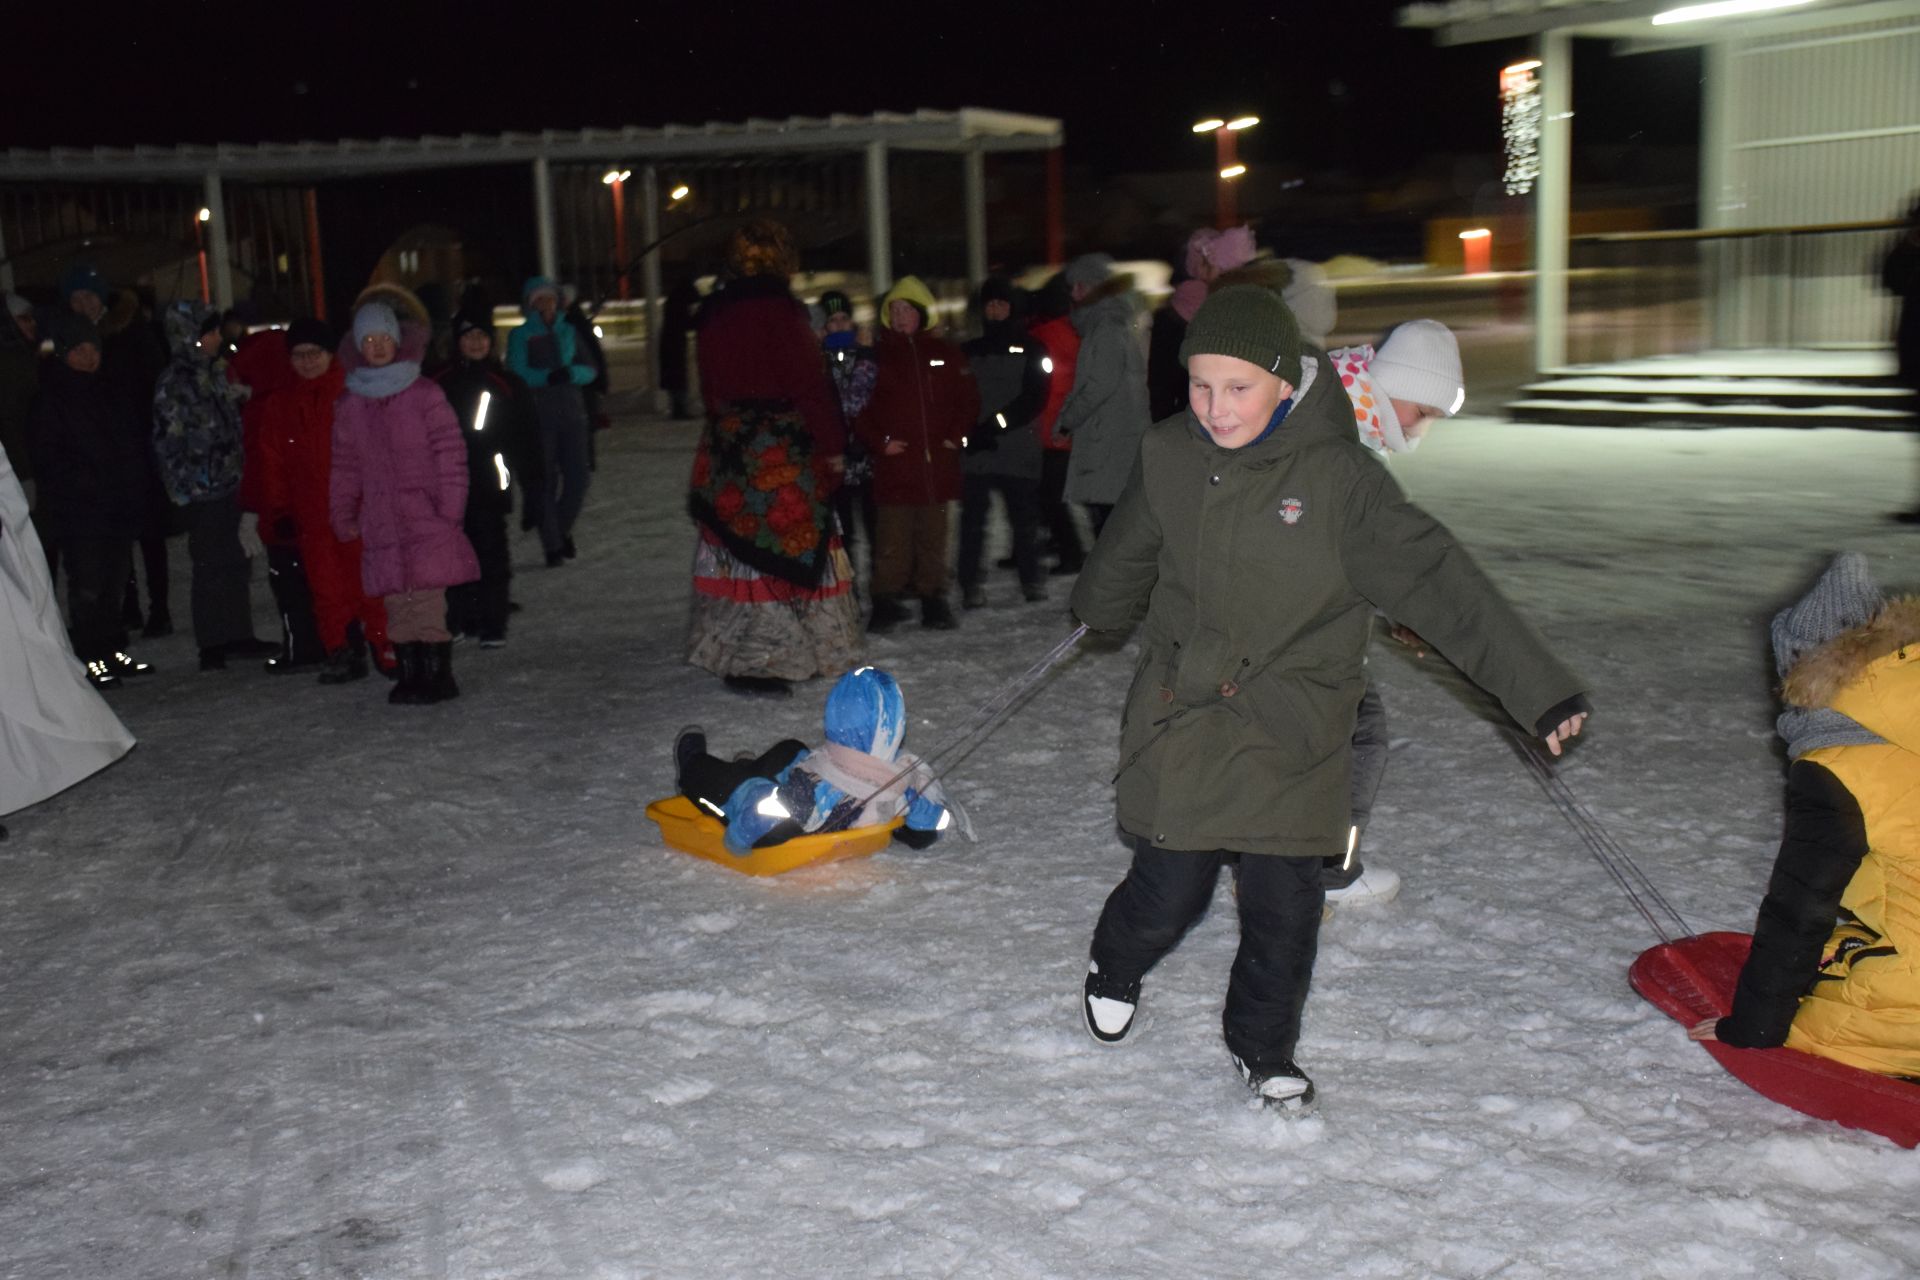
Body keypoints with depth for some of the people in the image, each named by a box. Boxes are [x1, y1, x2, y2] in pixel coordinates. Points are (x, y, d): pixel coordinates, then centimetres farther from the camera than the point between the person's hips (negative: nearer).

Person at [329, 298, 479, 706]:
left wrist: (449, 509, -8)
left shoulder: (424, 394, 0)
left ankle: (437, 674, -1)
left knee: (428, 597, -9)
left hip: (426, 518, -3)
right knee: (396, 602, 3)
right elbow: (345, 465, 16)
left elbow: (450, 454, -2)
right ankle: (410, 675, 12)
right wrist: (342, 516, 11)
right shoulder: (350, 405, 10)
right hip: (381, 521, 3)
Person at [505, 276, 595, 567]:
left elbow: (589, 370, 8)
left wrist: (570, 373, -12)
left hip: (572, 412, 3)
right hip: (539, 415, -3)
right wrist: (548, 377, -20)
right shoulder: (520, 336, 3)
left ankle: (562, 529, 25)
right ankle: (552, 545, 4)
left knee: (577, 477, -1)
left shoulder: (568, 331, 13)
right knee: (546, 480, -4)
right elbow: (517, 374, -7)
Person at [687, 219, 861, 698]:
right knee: (780, 549, -2)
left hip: (727, 446, 8)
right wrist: (832, 443, -8)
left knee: (738, 547, 14)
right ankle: (756, 665, -3)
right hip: (781, 451, -7)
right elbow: (809, 383, -15)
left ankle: (733, 656, 21)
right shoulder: (777, 308, -13)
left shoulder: (714, 313, 9)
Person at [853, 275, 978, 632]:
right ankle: (886, 603, 1)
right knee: (892, 538, -5)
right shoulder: (877, 355, 5)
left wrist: (955, 436, 1)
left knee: (934, 535, 7)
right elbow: (859, 408, 4)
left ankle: (934, 600, 15)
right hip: (893, 464, -2)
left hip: (937, 463, 2)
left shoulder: (945, 353, 10)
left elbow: (968, 400, 14)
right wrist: (879, 442, -7)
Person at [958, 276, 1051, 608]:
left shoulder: (1030, 350, 7)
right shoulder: (971, 352, 15)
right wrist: (968, 432, -9)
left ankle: (1032, 579, 15)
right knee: (972, 521, -2)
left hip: (1019, 451, -2)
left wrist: (995, 424, -15)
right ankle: (971, 584, 1)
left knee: (1024, 518, 2)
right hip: (975, 453, 2)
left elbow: (1034, 399, -4)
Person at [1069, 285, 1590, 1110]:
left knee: (1284, 902, 5)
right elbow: (1124, 557, 17)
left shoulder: (1337, 477, -14)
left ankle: (1263, 1047, 32)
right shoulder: (1168, 459, -5)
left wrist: (1539, 688, -18)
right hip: (1181, 715, 1)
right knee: (1170, 887, 5)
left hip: (1293, 731, -1)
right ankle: (1115, 968, 40)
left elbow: (1437, 580, -16)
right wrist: (1096, 612, 36)